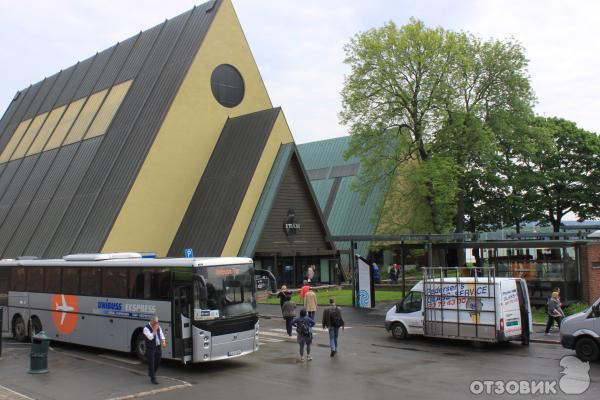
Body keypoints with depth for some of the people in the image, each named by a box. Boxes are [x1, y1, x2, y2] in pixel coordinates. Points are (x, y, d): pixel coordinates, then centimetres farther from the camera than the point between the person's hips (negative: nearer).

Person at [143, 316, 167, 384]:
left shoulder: (158, 327, 6)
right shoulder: (146, 328, -13)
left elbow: (162, 335, 2)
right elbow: (150, 337, -25)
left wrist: (163, 342, -15)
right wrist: (154, 329, -21)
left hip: (158, 347, 6)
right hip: (150, 348, -6)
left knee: (157, 362, 15)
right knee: (151, 363, -2)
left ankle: (151, 373, 39)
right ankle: (153, 378, 5)